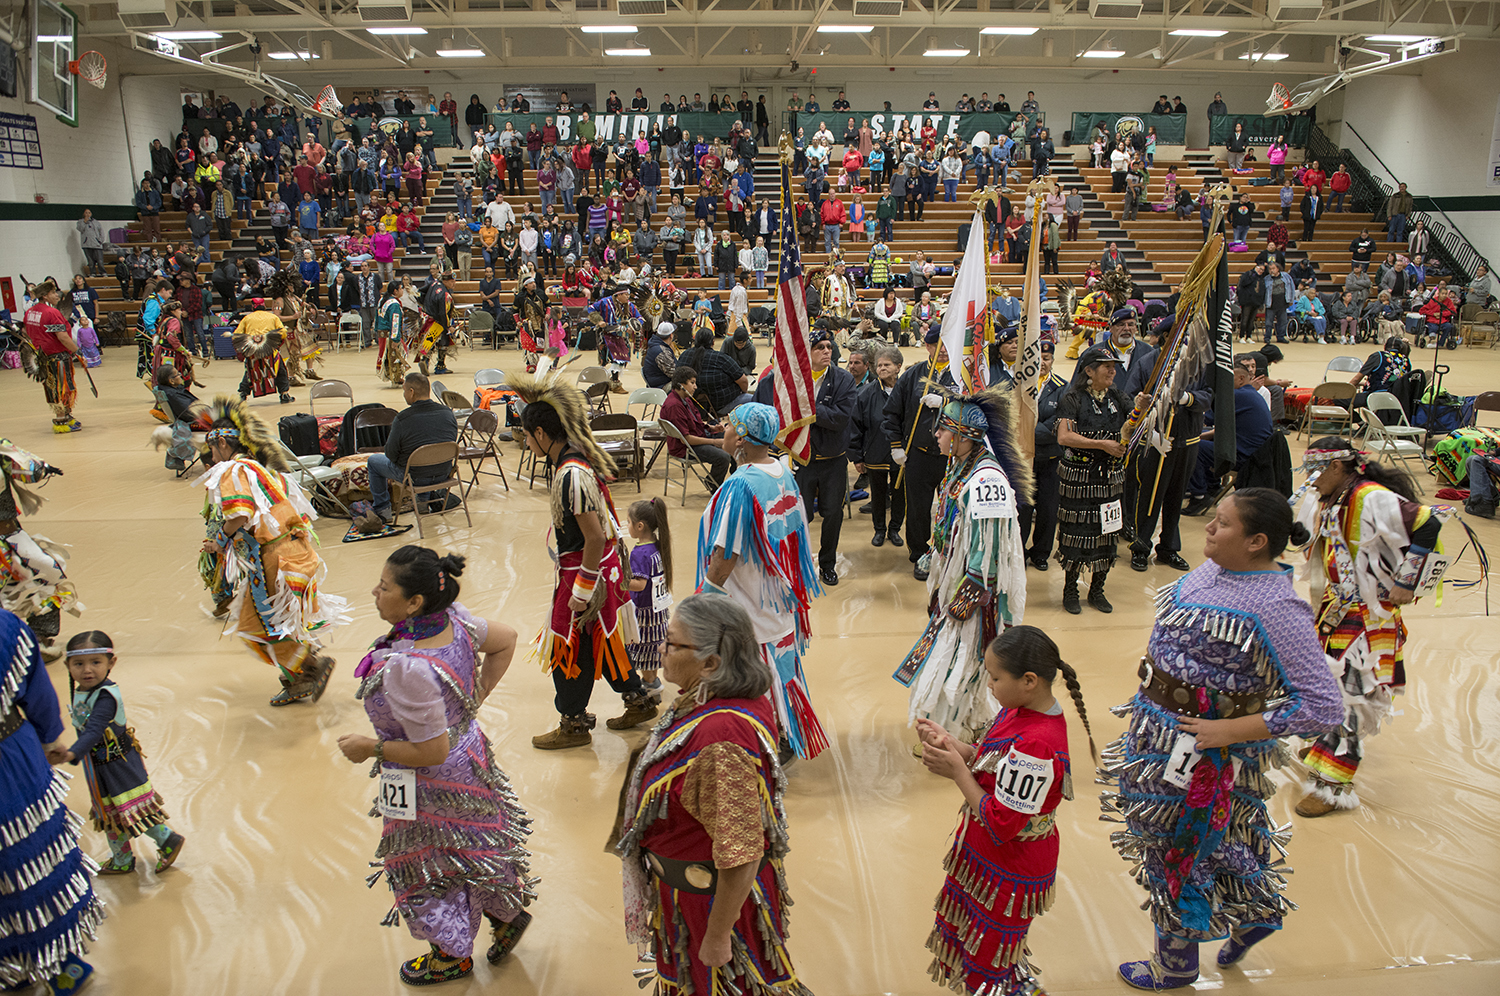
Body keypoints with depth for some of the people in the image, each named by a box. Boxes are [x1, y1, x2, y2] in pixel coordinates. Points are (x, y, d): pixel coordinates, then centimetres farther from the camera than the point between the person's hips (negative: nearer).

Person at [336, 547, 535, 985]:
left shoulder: (408, 669, -39)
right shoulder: (454, 619, -15)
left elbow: (432, 751, -31)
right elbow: (506, 640, 3)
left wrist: (370, 747, -18)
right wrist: (477, 697, 7)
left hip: (432, 786, -8)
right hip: (469, 749, 8)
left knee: (428, 868, 19)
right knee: (471, 848, 29)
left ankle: (452, 956, 43)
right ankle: (507, 914, 50)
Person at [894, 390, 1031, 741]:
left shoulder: (987, 480, -26)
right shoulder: (961, 467, 5)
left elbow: (990, 550, -25)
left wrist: (965, 599, -19)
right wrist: (939, 586, 18)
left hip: (975, 593, -9)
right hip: (954, 586, 9)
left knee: (954, 664, 2)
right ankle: (975, 730, 36)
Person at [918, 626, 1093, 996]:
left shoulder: (1035, 746, -35)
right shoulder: (1018, 710, -6)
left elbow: (1001, 826, -29)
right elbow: (991, 764, 8)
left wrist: (957, 771, -23)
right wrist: (949, 744, -6)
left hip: (1007, 876, -9)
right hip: (985, 857, 9)